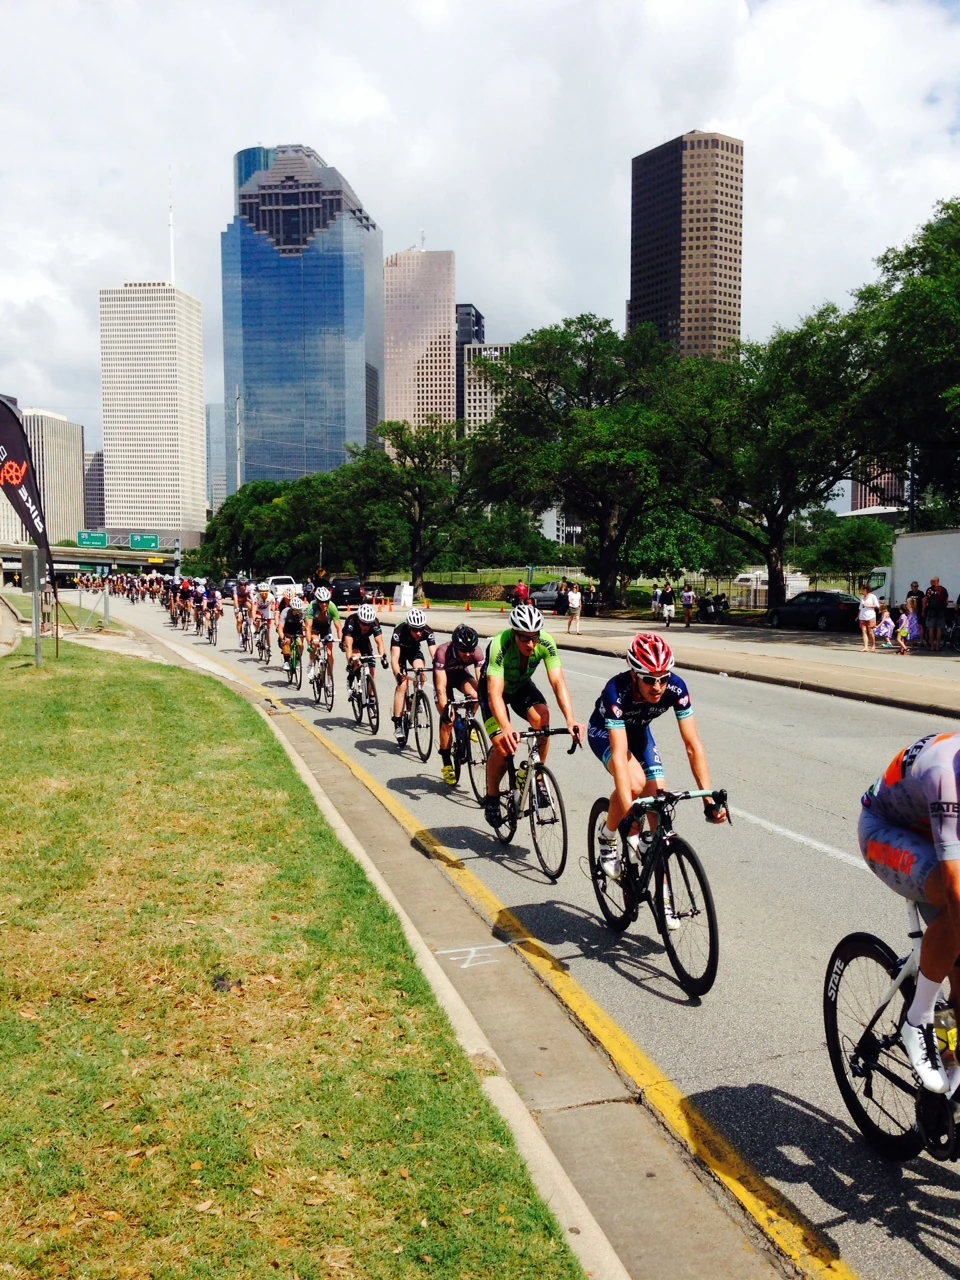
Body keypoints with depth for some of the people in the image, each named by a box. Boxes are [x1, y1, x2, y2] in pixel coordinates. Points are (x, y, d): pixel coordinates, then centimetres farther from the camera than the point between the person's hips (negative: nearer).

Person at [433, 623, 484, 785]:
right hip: (444, 676, -2)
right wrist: (445, 710, -49)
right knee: (448, 720, -14)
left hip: (461, 673, 2)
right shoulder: (442, 652, -38)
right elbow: (441, 687, -40)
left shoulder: (476, 652, -30)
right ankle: (446, 764, -1)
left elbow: (482, 681, -31)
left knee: (475, 695, -31)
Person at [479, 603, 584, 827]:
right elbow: (495, 693, -46)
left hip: (522, 685, 3)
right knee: (504, 747, -18)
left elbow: (558, 681, -34)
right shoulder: (499, 645, -38)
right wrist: (506, 728, -63)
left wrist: (570, 719, -50)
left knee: (541, 717, -28)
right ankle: (492, 798, 8)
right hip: (494, 686, -3)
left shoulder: (546, 643, -28)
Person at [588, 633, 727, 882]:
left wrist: (709, 799, -37)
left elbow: (693, 745, -30)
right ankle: (608, 838, -3)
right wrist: (628, 808, -53)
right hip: (603, 732, -4)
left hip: (638, 730, 4)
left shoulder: (676, 688, -31)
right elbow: (619, 754, -46)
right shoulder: (617, 692, -41)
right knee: (635, 782, -32)